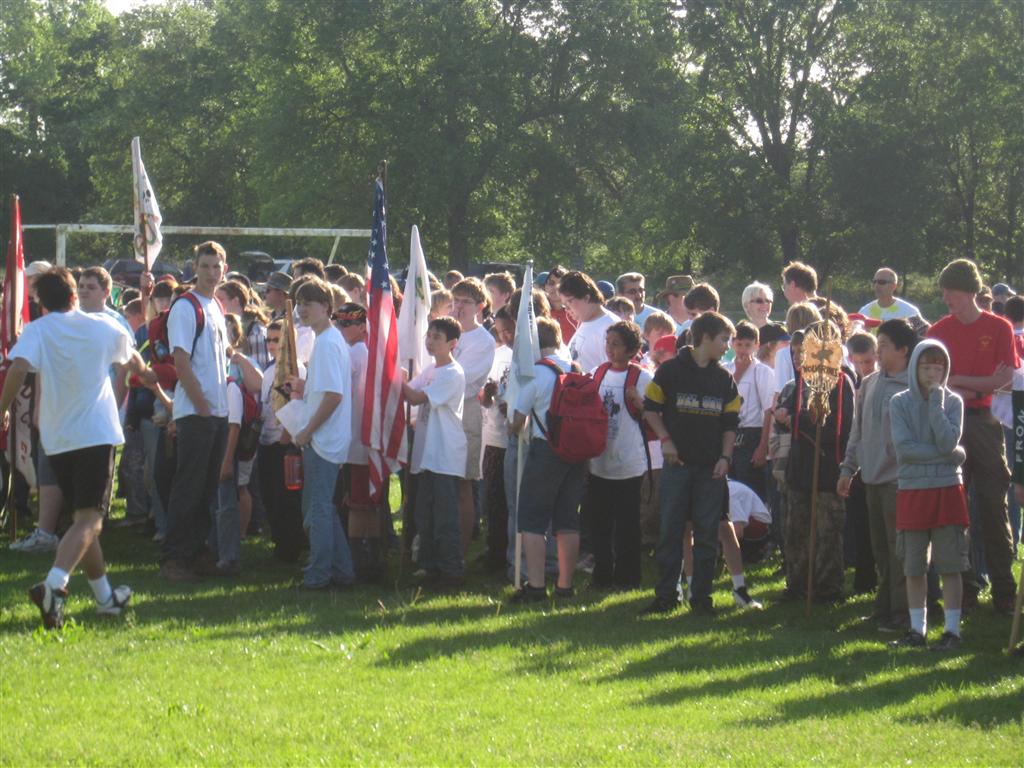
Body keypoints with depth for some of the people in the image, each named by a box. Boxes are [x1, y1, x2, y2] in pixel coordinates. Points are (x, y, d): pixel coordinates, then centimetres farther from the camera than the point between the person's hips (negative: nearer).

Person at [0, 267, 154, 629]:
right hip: (97, 433, -2)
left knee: (84, 517, 17)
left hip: (57, 438, 2)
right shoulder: (102, 326, 6)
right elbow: (132, 360, 26)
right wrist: (147, 374, 47)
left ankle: (105, 595, 26)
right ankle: (54, 584, -35)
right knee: (89, 519, -11)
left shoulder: (36, 331, -1)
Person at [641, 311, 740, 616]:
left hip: (711, 466, 3)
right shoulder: (671, 371, -1)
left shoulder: (724, 379, 9)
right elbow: (650, 409, 3)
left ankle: (701, 596, 7)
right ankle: (666, 594, 5)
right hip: (677, 463, -3)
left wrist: (725, 457, 1)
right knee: (670, 530, -1)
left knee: (707, 533, 1)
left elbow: (730, 423, 13)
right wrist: (665, 440, -7)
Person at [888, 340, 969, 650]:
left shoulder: (953, 402, 2)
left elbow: (947, 442, -14)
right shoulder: (900, 403, 1)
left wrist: (936, 400, -13)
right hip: (912, 490, 1)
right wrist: (951, 455, -12)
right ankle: (917, 630, 14)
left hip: (947, 490, -1)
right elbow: (904, 447, -11)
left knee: (950, 565, -1)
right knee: (913, 567, 6)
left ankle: (952, 630, 4)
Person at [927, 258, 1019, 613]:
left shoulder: (999, 328, 2)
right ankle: (964, 588, 8)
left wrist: (960, 381, -8)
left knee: (993, 506, -2)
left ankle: (1004, 591, 1)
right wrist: (982, 385, -12)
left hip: (984, 423, -2)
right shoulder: (938, 331, 6)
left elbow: (1006, 377, -5)